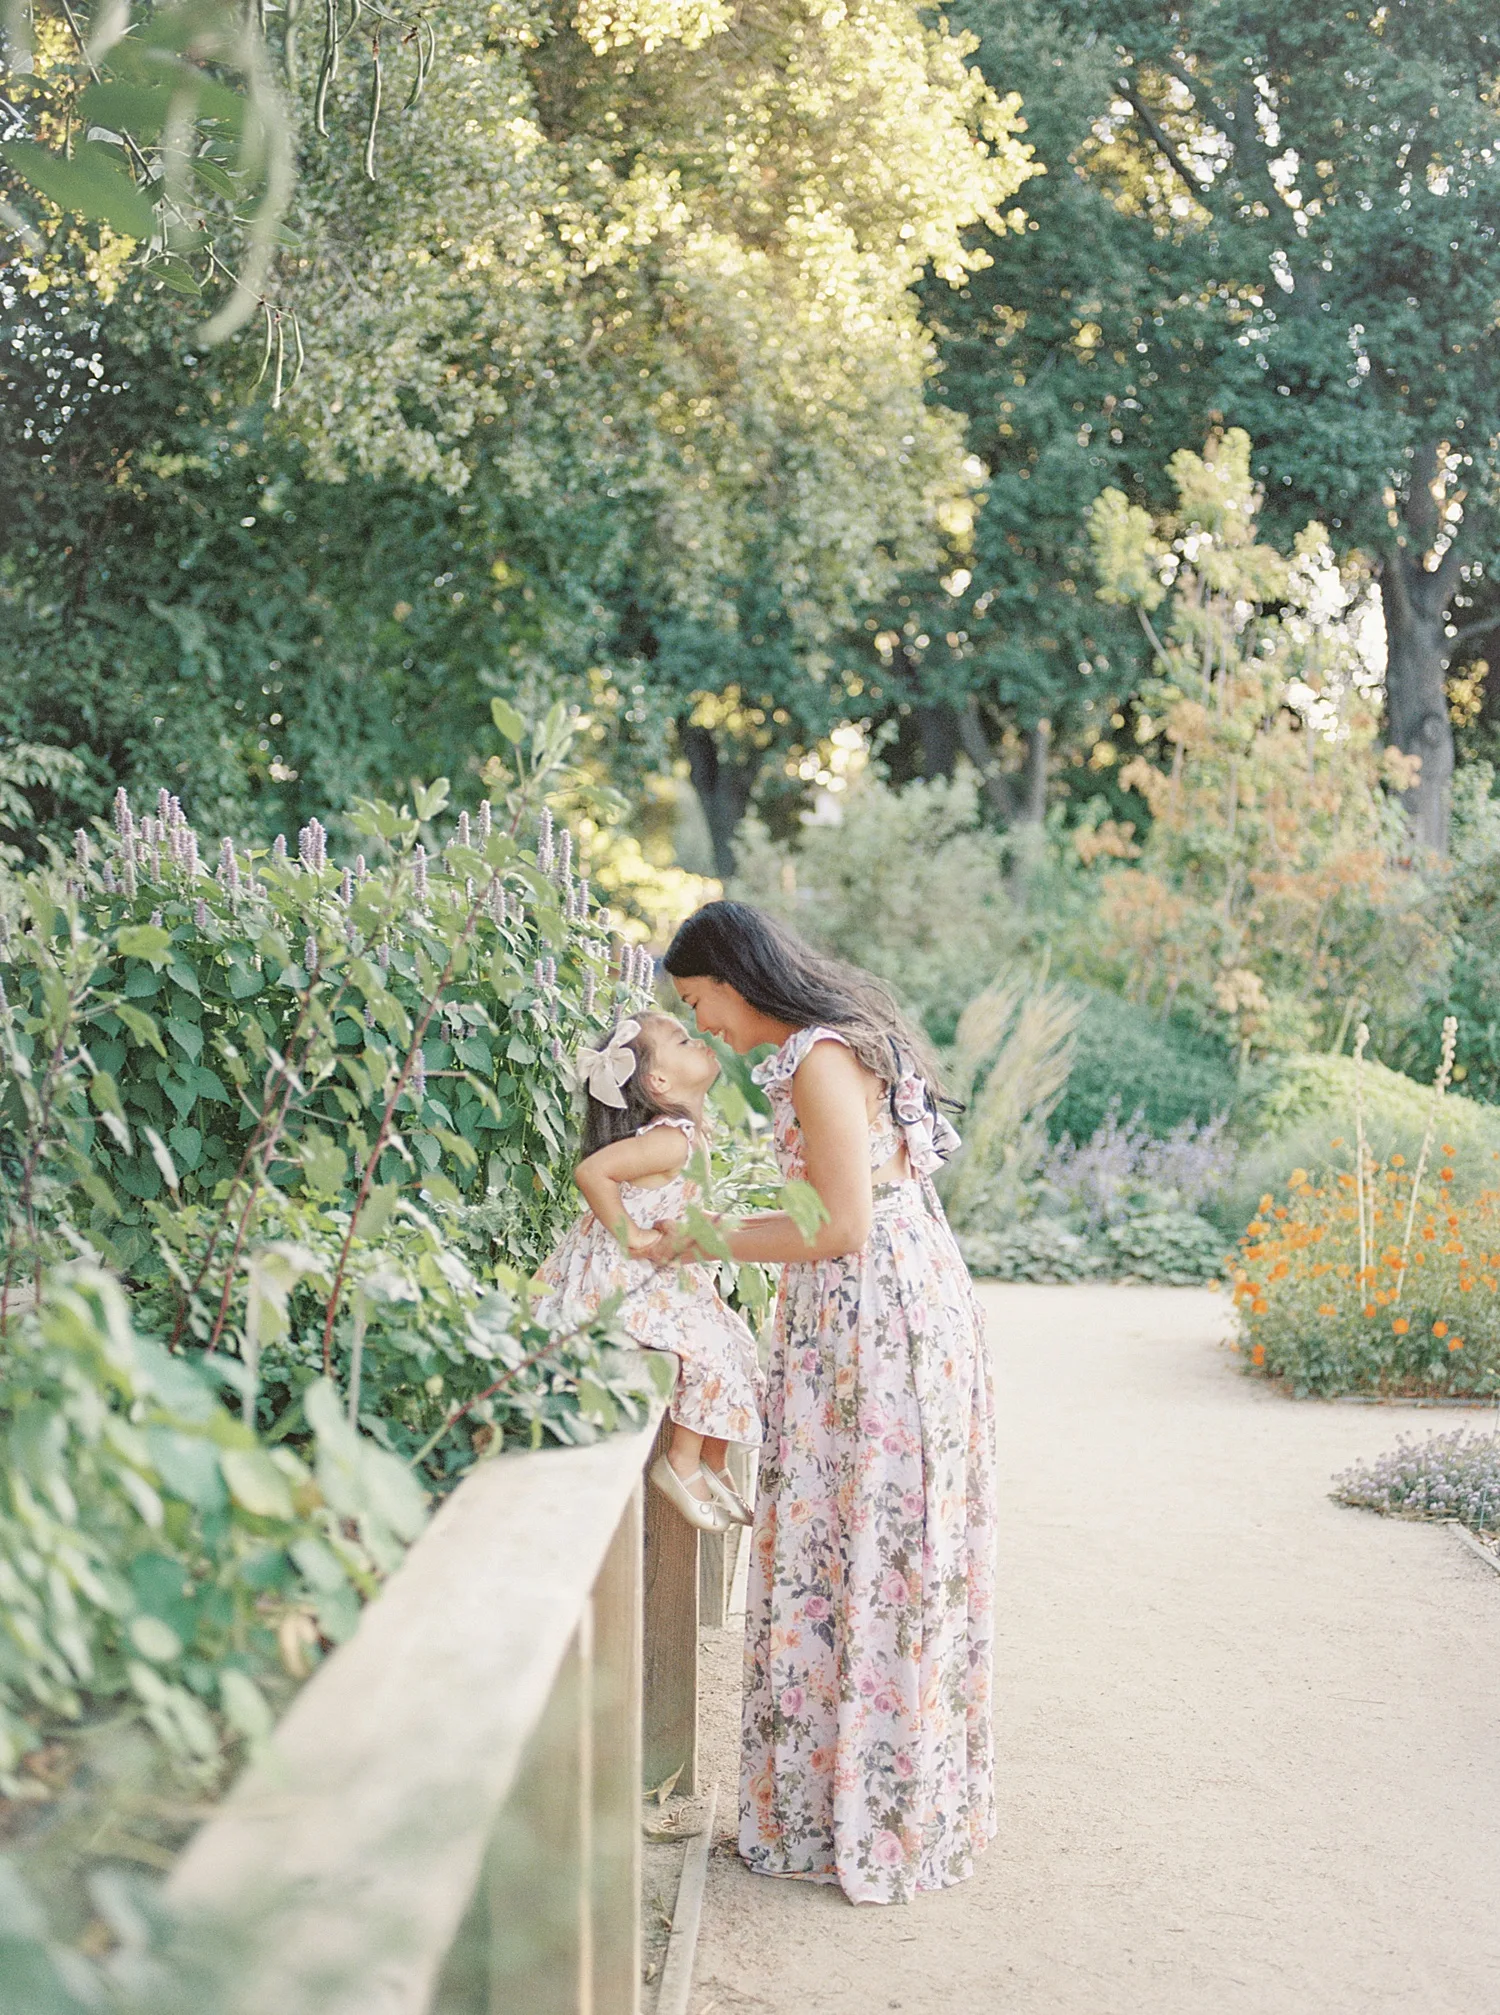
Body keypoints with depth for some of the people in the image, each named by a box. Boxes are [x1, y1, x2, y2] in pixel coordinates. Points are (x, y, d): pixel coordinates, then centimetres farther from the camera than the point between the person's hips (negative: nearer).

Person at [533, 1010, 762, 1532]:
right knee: (709, 1348, -15)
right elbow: (591, 1172, -35)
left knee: (732, 1341, 9)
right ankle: (682, 1463, 1)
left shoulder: (684, 1133, 8)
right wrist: (633, 1236, -25)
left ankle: (713, 1466, 18)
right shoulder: (669, 1139, -23)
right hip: (616, 1280, -10)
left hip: (651, 1275, 10)